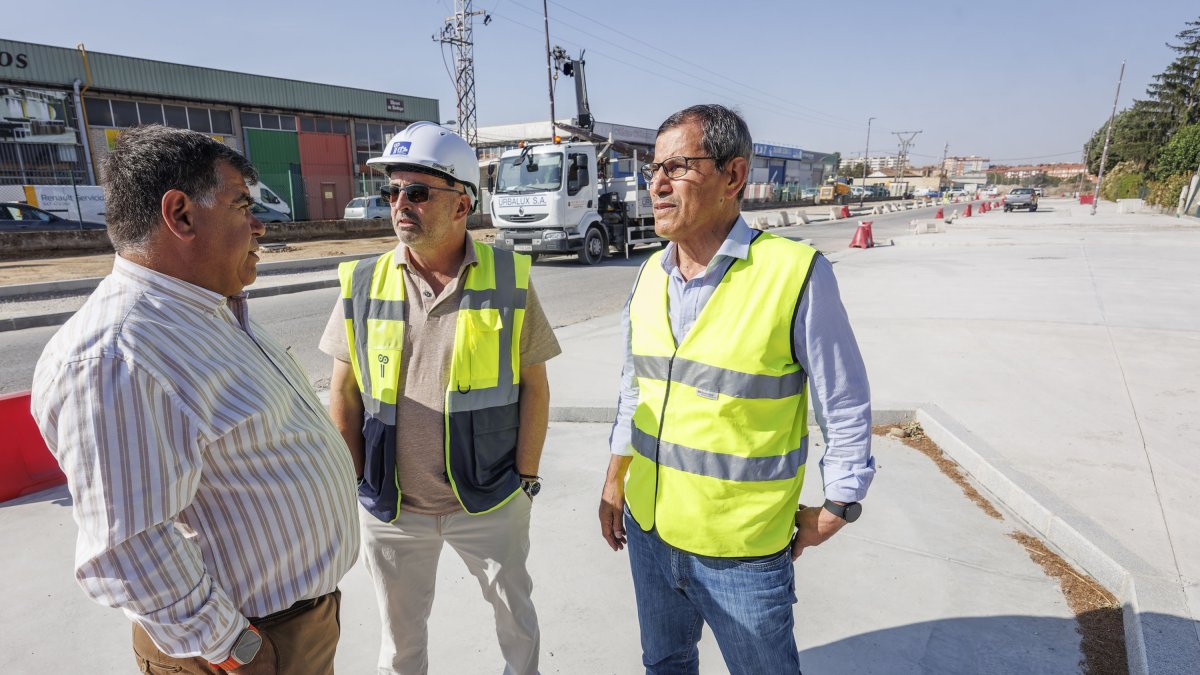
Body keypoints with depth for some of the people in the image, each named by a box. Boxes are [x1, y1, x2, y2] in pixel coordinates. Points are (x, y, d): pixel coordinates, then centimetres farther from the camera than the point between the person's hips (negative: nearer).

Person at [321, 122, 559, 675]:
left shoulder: (508, 280, -9)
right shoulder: (363, 283, -5)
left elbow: (534, 386, -4)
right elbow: (344, 392, 2)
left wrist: (526, 478, -4)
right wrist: (355, 484, 2)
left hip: (490, 503, -1)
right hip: (390, 509, 1)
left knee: (516, 610, 22)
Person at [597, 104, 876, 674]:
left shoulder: (795, 273, -19)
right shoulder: (650, 274, 0)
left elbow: (846, 407, -9)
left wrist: (835, 509, -3)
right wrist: (614, 480, 14)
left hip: (741, 551, -5)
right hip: (649, 528, 6)